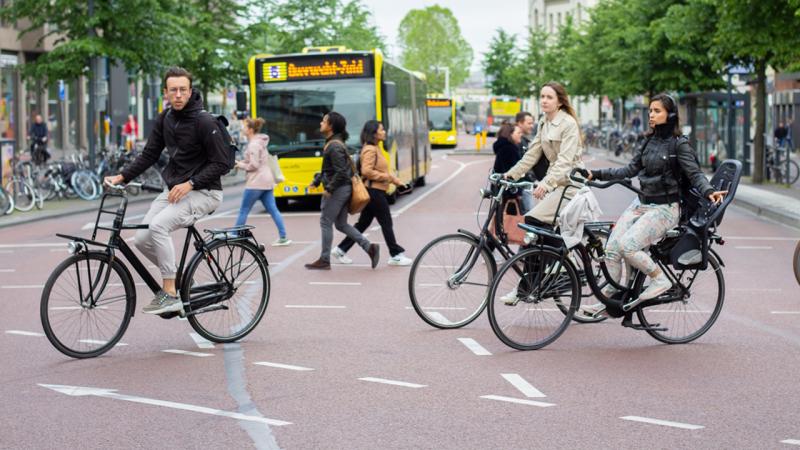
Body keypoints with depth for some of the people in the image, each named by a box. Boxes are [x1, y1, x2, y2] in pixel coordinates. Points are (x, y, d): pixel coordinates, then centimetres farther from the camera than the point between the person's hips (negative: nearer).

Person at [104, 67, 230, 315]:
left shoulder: (204, 121, -15)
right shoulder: (164, 119, 6)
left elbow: (221, 164, -15)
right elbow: (149, 154, 10)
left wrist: (189, 184, -23)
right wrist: (122, 176, -2)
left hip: (203, 192, -7)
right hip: (173, 190, 7)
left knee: (158, 225, -29)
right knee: (142, 240, -5)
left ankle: (171, 295, -23)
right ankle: (176, 277, 19)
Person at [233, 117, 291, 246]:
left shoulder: (254, 144, -14)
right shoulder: (260, 141, 15)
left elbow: (254, 165, -18)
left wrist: (240, 165, -4)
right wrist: (241, 163, 10)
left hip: (256, 182, -9)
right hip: (267, 181, 9)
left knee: (243, 210, 0)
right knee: (273, 210, 6)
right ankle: (283, 237, 3)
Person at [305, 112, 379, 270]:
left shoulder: (334, 146, -18)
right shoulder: (332, 143, 13)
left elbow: (341, 172, -23)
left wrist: (329, 188, -18)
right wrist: (316, 181, 20)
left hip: (338, 189, -10)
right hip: (344, 188, 10)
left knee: (326, 222, 0)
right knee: (341, 224, 13)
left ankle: (324, 260, 7)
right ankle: (369, 247, 7)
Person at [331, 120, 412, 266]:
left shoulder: (375, 149, 16)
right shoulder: (370, 150, -16)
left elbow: (381, 171, 22)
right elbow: (367, 171, -25)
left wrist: (397, 182, 19)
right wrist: (386, 177, -18)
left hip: (373, 192, 10)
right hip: (374, 191, -10)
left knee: (363, 223, 13)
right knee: (386, 223, -2)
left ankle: (341, 250, 16)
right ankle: (396, 255, 6)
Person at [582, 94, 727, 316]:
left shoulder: (679, 144, -10)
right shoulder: (649, 141, 11)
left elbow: (695, 174, -14)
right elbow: (630, 170, 14)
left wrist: (709, 191, -35)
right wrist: (597, 174, 9)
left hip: (664, 208, -7)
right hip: (641, 204, 7)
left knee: (627, 246, -25)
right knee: (611, 248, -5)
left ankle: (660, 280, -6)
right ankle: (608, 300, 8)